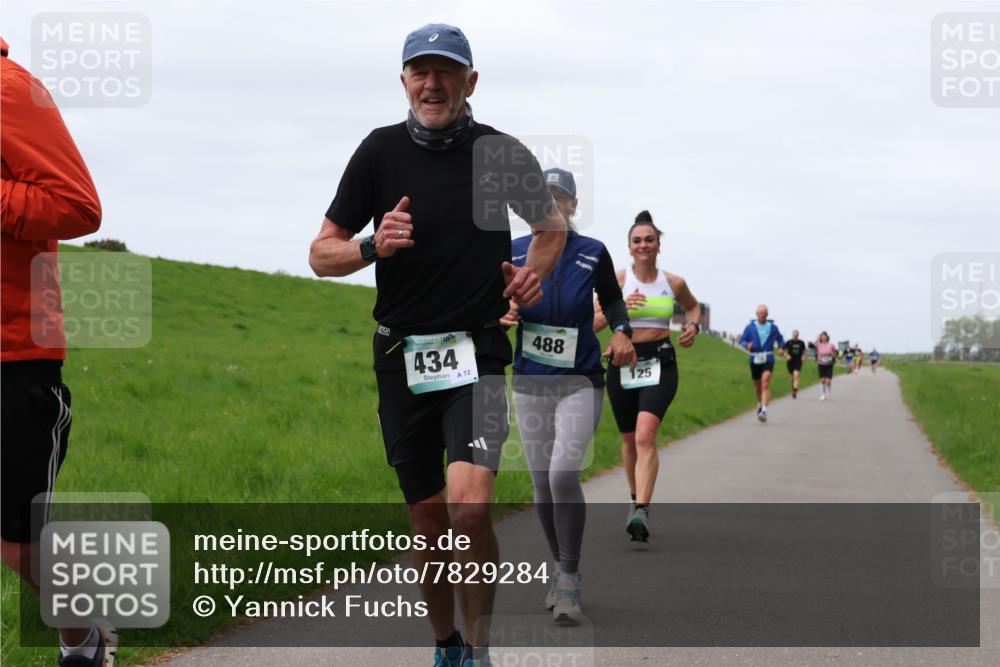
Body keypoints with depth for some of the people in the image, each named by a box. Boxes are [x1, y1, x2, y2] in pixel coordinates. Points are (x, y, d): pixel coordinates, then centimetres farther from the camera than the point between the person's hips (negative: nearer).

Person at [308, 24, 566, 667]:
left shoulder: (503, 153, 0)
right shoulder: (382, 150, 0)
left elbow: (553, 224, 19)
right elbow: (321, 254, 3)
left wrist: (534, 273, 0)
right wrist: (373, 246, -16)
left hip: (477, 353, -2)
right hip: (402, 358, 2)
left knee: (470, 508, -21)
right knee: (428, 521, 10)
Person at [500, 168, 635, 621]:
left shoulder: (592, 253, -2)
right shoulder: (515, 252, 2)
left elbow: (612, 298, 13)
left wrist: (621, 332, -6)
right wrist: (505, 314, -13)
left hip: (581, 382, -3)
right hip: (530, 383, 3)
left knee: (563, 475, -19)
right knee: (542, 482, 7)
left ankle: (569, 582, -12)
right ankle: (561, 570, 25)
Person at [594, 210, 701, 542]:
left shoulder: (673, 283, 5)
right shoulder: (617, 279, 0)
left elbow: (693, 306, 26)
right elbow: (593, 323, -2)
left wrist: (693, 326, 6)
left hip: (660, 365, -1)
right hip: (623, 363, 1)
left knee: (645, 435, -21)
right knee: (630, 439, 13)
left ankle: (641, 512, -29)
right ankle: (636, 497, 39)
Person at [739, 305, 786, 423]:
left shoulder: (772, 327, 5)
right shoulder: (750, 327, 3)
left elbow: (780, 339, 19)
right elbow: (742, 341, 5)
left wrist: (782, 347, 0)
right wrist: (747, 345, -17)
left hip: (768, 360, -2)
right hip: (755, 360, 2)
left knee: (765, 384, -19)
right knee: (757, 386, 15)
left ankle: (764, 411, -28)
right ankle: (760, 403, 45)